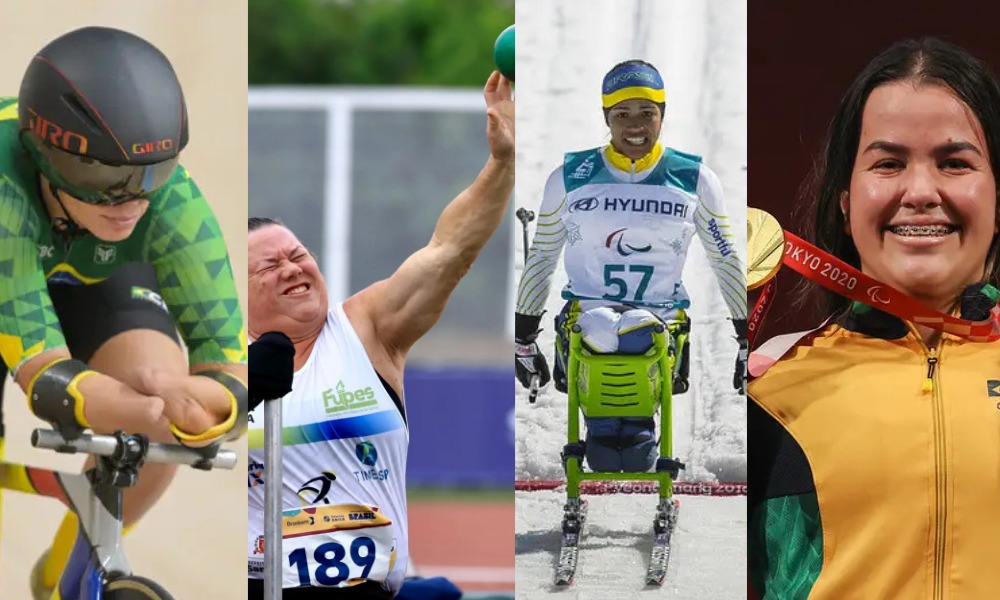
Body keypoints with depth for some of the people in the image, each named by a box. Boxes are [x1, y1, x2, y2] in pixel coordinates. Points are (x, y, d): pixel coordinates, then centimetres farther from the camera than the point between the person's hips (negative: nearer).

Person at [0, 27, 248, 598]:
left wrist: (201, 401, -61)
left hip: (93, 273, 2)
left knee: (155, 443, -22)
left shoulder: (171, 199, -36)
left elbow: (230, 362, -36)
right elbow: (46, 377, -49)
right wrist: (141, 409, -69)